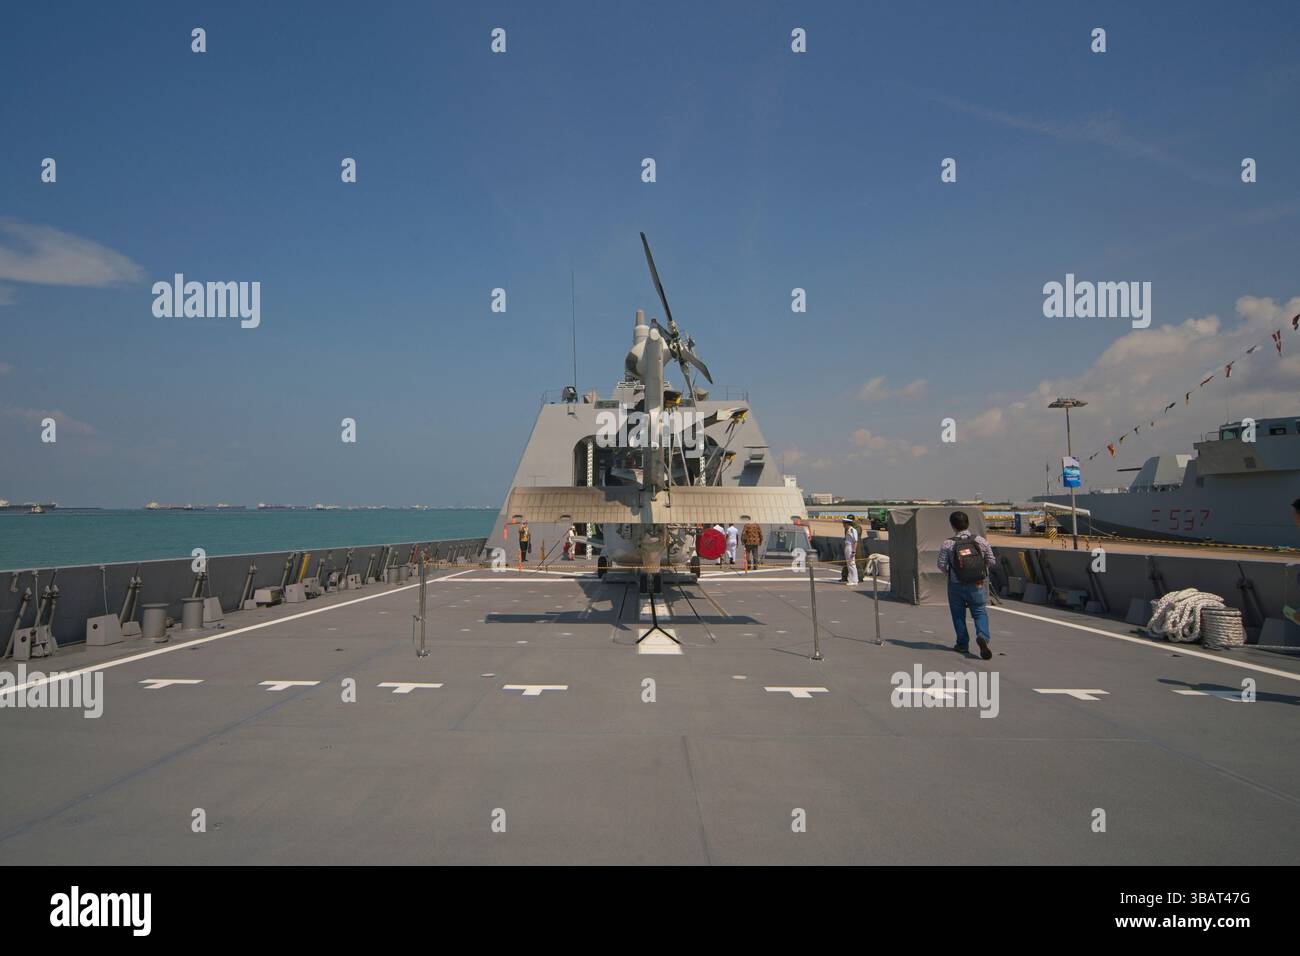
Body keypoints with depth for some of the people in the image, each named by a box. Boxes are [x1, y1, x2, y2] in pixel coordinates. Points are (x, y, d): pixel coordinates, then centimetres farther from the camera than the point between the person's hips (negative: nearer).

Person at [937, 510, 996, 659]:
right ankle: (982, 636, -17)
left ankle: (963, 644, 19)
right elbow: (991, 561, -1)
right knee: (980, 612, 8)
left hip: (956, 585, 0)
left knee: (958, 615, 13)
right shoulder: (980, 540, -5)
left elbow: (941, 565, -10)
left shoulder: (948, 544, -10)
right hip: (977, 585, 1)